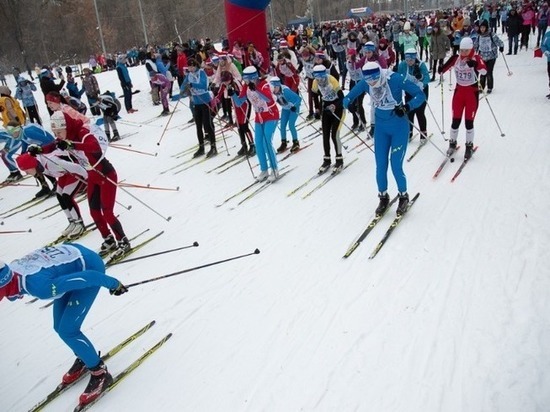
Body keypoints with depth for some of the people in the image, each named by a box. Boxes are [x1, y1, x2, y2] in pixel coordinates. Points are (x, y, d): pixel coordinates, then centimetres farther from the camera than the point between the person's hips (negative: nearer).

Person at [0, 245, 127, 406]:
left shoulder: (38, 286, -38)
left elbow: (87, 277, -32)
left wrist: (113, 284, -17)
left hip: (90, 267, -8)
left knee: (66, 331, -8)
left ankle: (100, 373, 10)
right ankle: (84, 358, 38)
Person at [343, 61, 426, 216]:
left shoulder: (396, 79, -24)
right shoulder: (365, 83, -12)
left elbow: (420, 95, -20)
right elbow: (349, 97, 0)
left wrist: (406, 107, -37)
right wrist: (348, 103, -24)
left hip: (399, 127, -4)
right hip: (380, 127, 4)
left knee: (396, 166, -6)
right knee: (380, 166, 4)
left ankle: (403, 196, 19)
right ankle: (383, 197, 25)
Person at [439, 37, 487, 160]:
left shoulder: (476, 58, -12)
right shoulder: (456, 58, -3)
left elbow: (484, 71, -28)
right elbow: (446, 67, 9)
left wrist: (475, 64, -48)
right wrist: (441, 71, -15)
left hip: (472, 92, -3)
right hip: (459, 91, 3)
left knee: (469, 121, 1)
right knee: (455, 120, 6)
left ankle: (469, 146, 18)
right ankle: (452, 143, 25)